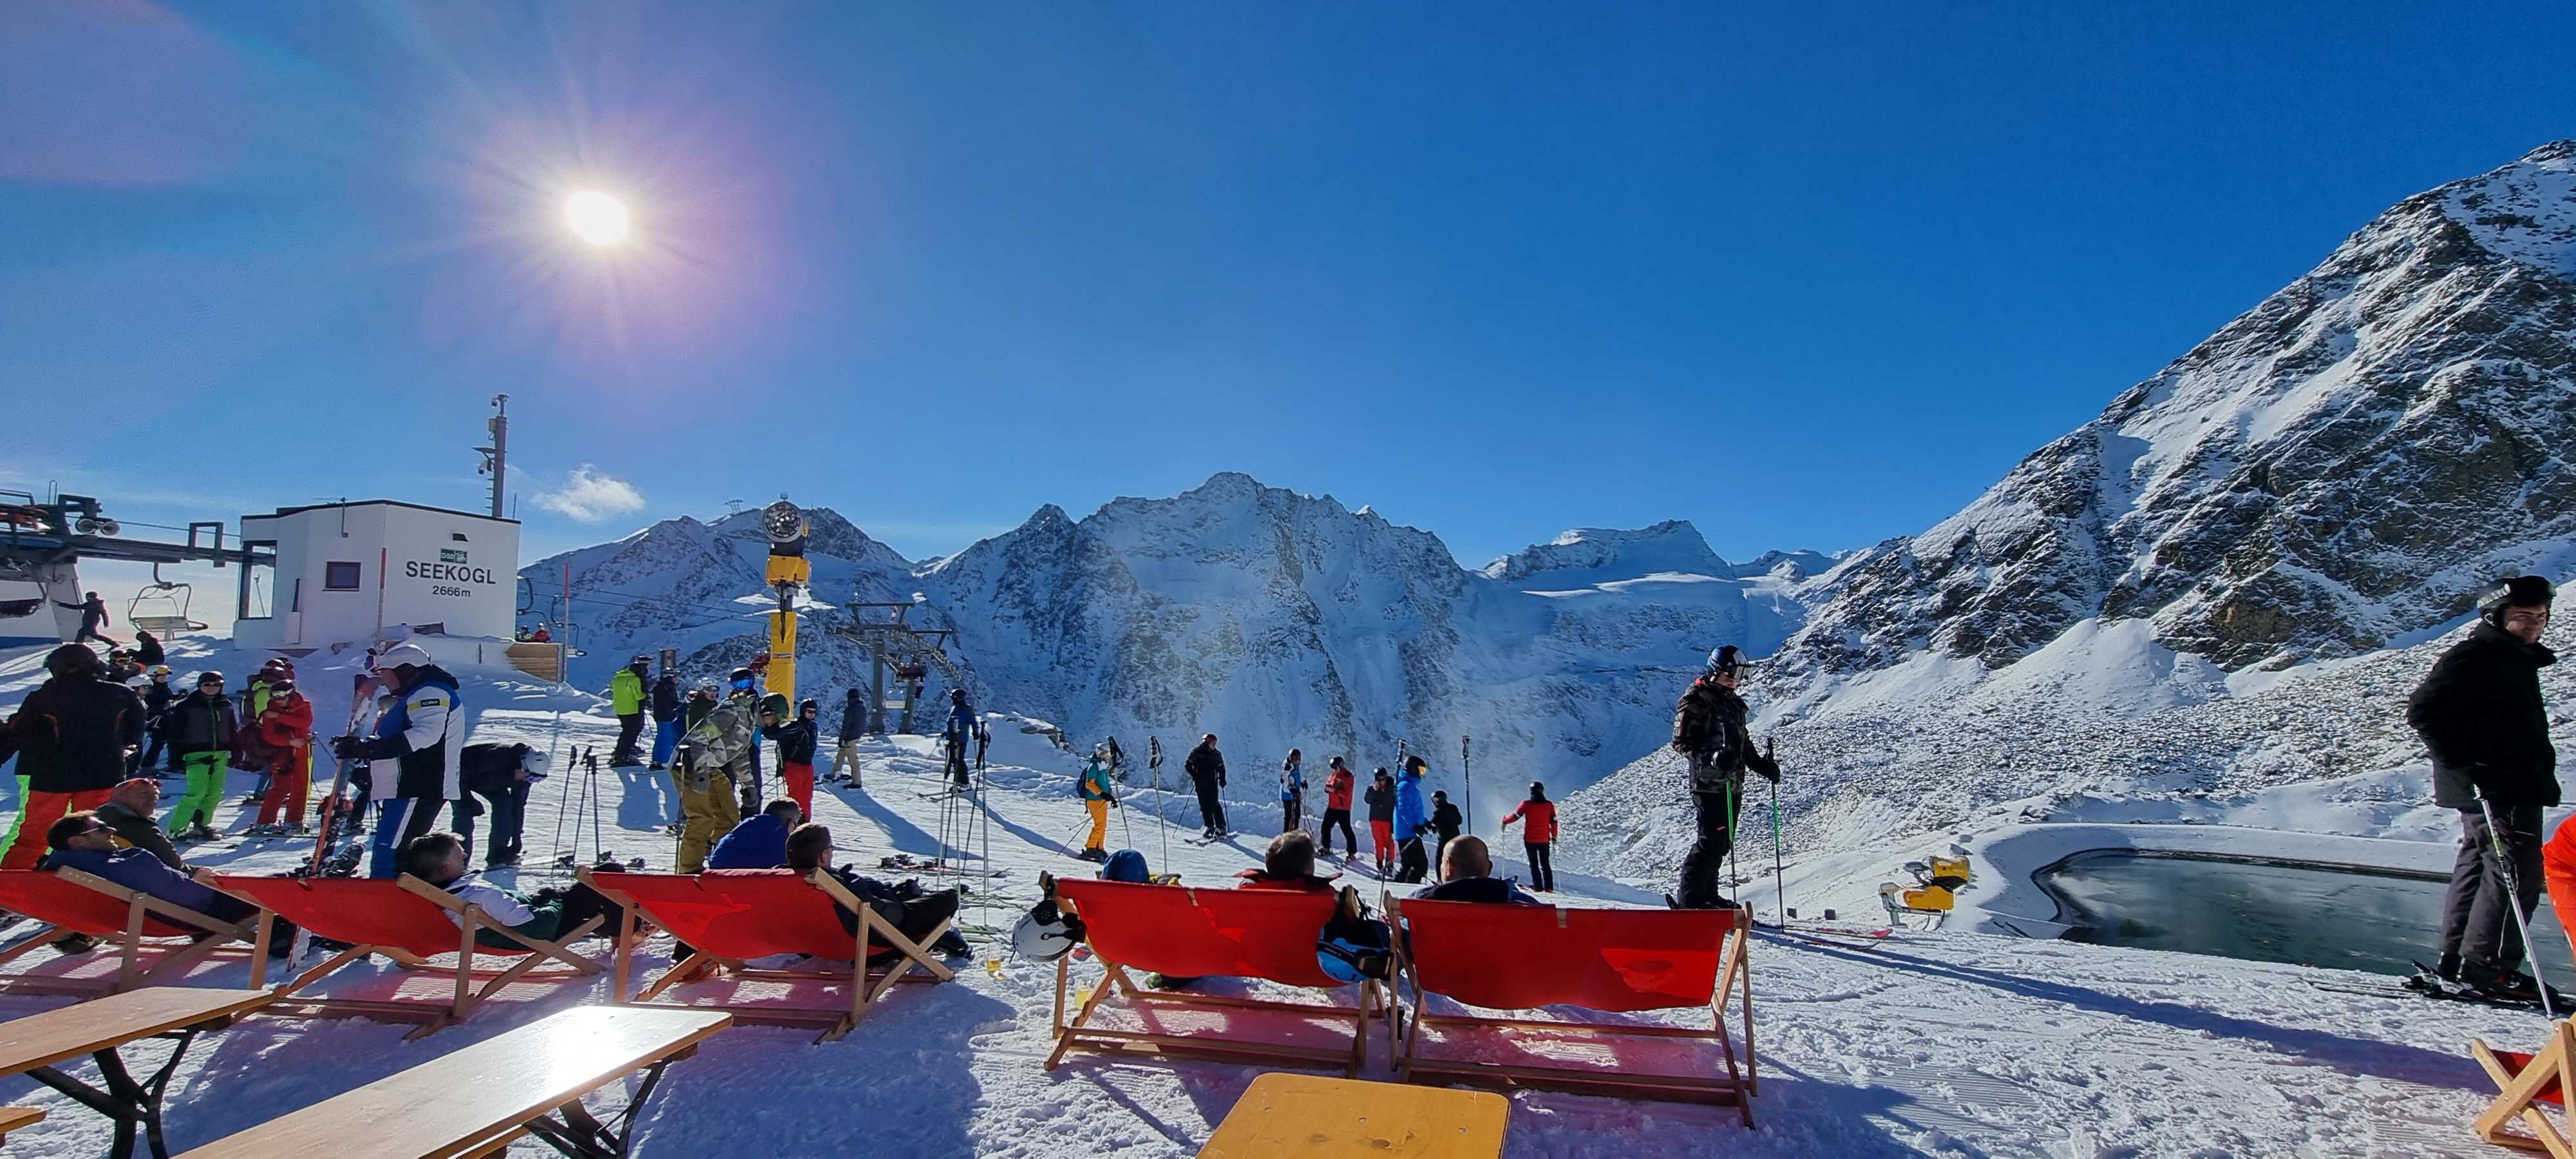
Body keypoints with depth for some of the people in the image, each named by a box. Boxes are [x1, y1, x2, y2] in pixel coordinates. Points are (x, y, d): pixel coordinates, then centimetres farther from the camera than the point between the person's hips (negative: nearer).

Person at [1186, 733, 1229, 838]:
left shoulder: (1217, 754, 5)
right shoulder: (1196, 752, 0)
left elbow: (1221, 768, 15)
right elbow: (1187, 765, 5)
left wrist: (1222, 780, 0)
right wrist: (1194, 775, -8)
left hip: (1213, 783, 0)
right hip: (1200, 784, 0)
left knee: (1215, 805, -7)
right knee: (1204, 806, 2)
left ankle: (1221, 827, -3)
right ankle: (1209, 826, 12)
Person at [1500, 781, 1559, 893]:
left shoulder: (1527, 804, -10)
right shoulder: (1549, 805, -4)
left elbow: (1515, 816, -4)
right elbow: (1554, 822, 2)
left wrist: (1505, 821, 14)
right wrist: (1554, 837, 14)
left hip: (1530, 839, -2)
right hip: (1544, 840, 2)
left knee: (1534, 864, 8)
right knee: (1545, 864, 13)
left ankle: (1538, 887, 2)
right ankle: (1548, 888, 7)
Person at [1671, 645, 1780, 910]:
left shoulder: (1733, 703, 20)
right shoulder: (1695, 701, -7)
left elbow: (1743, 743, 28)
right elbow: (1682, 742, -13)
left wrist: (1763, 765, 14)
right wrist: (1710, 758, -28)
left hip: (1733, 785, 9)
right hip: (1709, 785, -9)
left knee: (1722, 843, 11)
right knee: (1712, 842, -12)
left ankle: (1707, 896, 22)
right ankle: (1689, 902, -7)